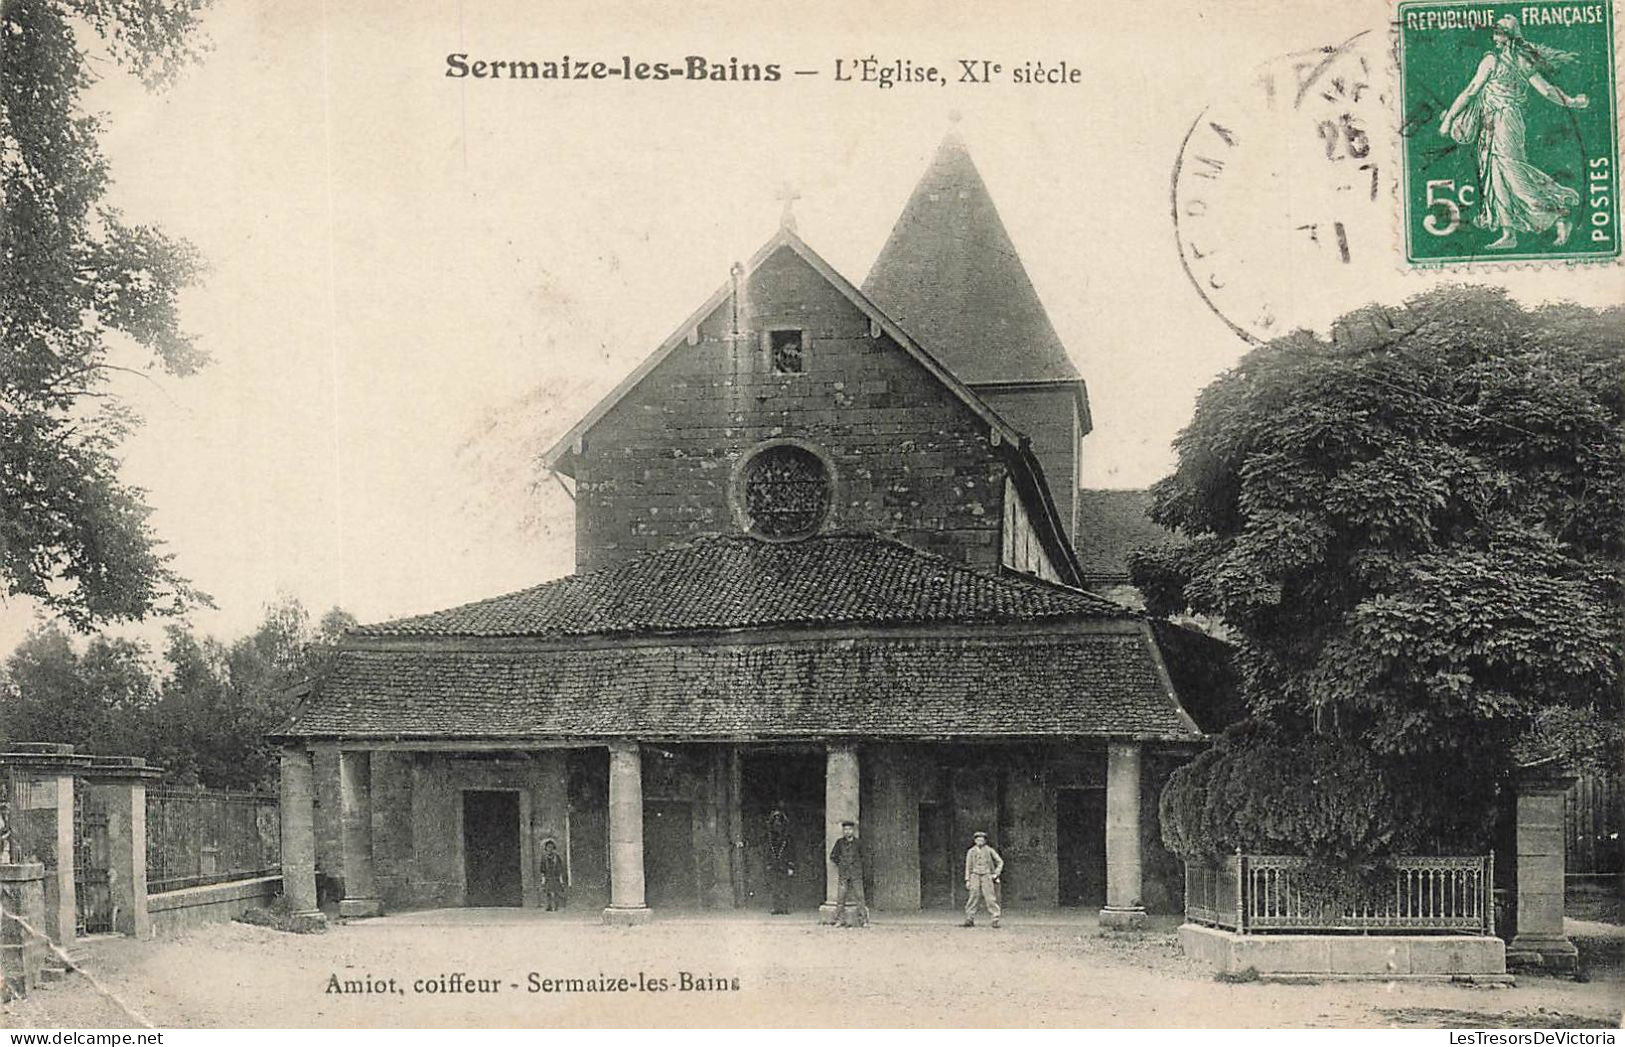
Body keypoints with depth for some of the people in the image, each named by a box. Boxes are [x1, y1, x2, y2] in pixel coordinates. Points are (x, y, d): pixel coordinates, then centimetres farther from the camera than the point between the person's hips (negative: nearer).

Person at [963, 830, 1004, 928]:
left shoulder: (989, 850, 5)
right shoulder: (971, 852, 8)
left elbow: (1000, 862, 10)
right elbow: (968, 866, 9)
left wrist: (996, 874, 1)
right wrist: (967, 880, 3)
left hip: (987, 877, -1)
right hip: (975, 876, 1)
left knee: (990, 899, -6)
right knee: (972, 898, -5)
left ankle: (995, 920, -6)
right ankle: (970, 919, -3)